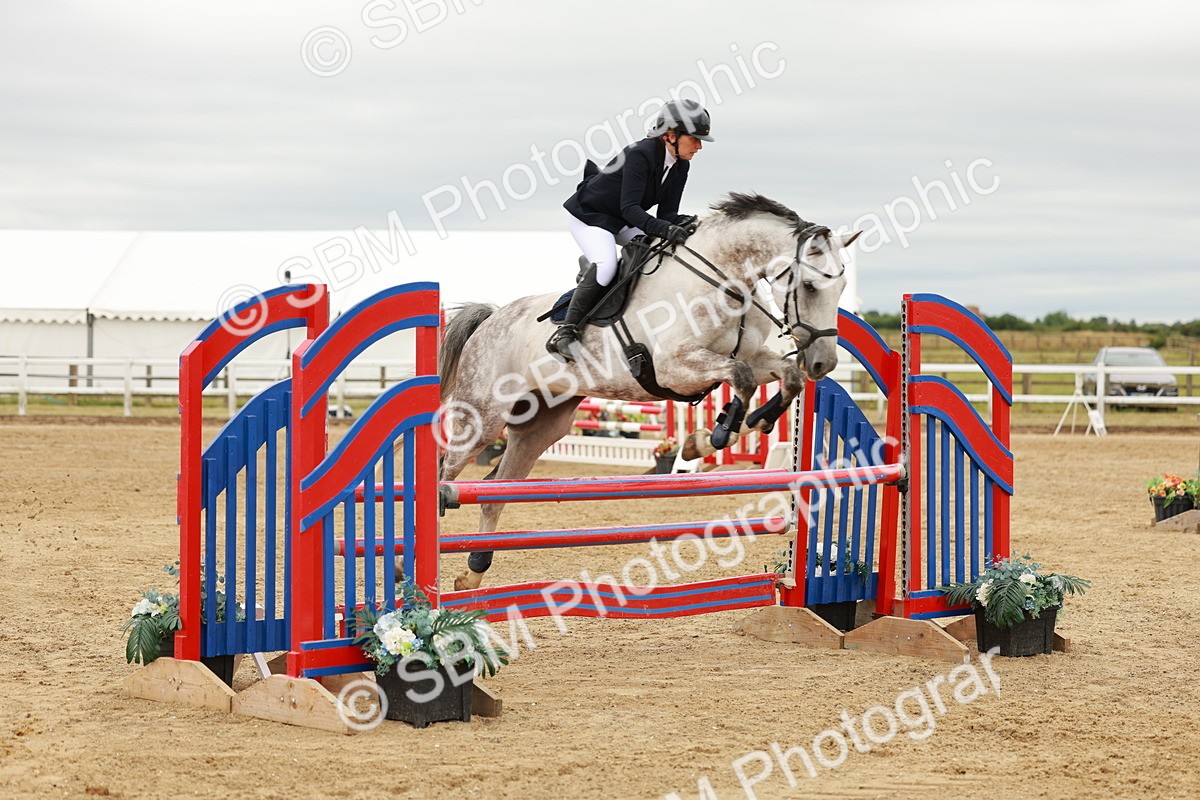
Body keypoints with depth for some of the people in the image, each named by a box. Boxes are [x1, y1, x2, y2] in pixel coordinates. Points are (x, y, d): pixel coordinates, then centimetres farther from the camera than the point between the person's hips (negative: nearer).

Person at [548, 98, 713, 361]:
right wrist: (663, 229, -48)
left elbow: (667, 213, -5)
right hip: (588, 214, -9)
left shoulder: (680, 166, -5)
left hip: (621, 221, 9)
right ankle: (565, 332, -25)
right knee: (606, 265, -32)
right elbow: (629, 208, -35)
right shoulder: (639, 155, -29)